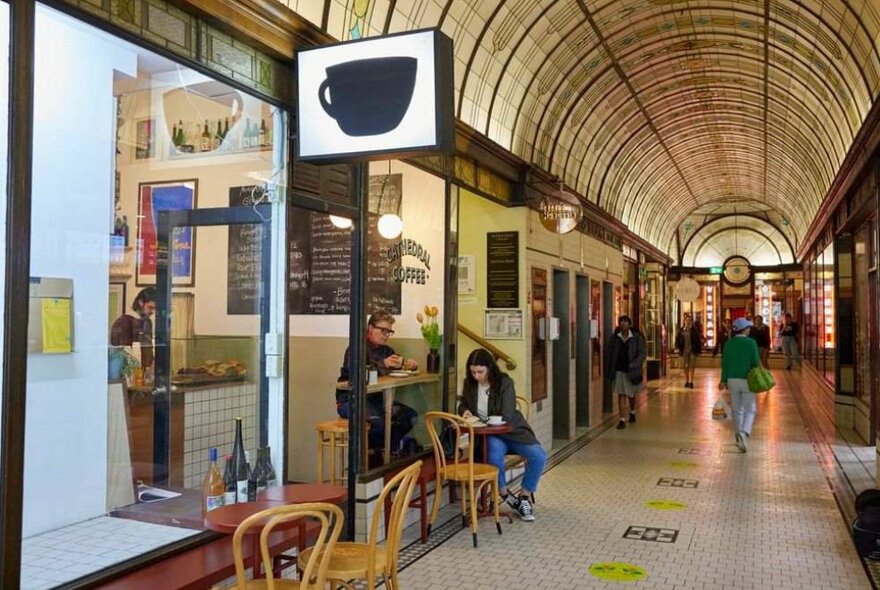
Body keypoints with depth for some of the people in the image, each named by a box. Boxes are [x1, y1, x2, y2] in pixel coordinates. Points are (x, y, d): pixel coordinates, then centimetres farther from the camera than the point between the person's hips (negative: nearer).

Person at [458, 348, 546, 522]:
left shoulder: (504, 383, -12)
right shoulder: (469, 384, -1)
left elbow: (505, 417, -16)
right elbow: (462, 405, 18)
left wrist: (482, 421, -24)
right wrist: (465, 411, -6)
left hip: (512, 430, 0)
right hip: (489, 434, 0)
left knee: (539, 456, -24)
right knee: (494, 455, -36)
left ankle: (524, 497, -2)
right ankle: (505, 494, -8)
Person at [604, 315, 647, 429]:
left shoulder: (636, 337, -7)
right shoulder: (614, 338, 0)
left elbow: (643, 353, -9)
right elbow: (608, 353, 6)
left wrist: (633, 365, -20)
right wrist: (609, 369, -1)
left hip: (631, 371, -1)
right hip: (619, 371, 1)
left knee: (631, 394, 17)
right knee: (621, 394, -2)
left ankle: (632, 412, 44)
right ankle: (622, 420, 0)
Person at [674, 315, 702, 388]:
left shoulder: (695, 330, -1)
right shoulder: (681, 330, 2)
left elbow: (698, 341, 0)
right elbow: (677, 339, 4)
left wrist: (698, 351, -3)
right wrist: (678, 348, -7)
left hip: (692, 350, -2)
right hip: (684, 351, 2)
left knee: (692, 366, -5)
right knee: (685, 367, 7)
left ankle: (691, 382, -4)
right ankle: (686, 381, 14)